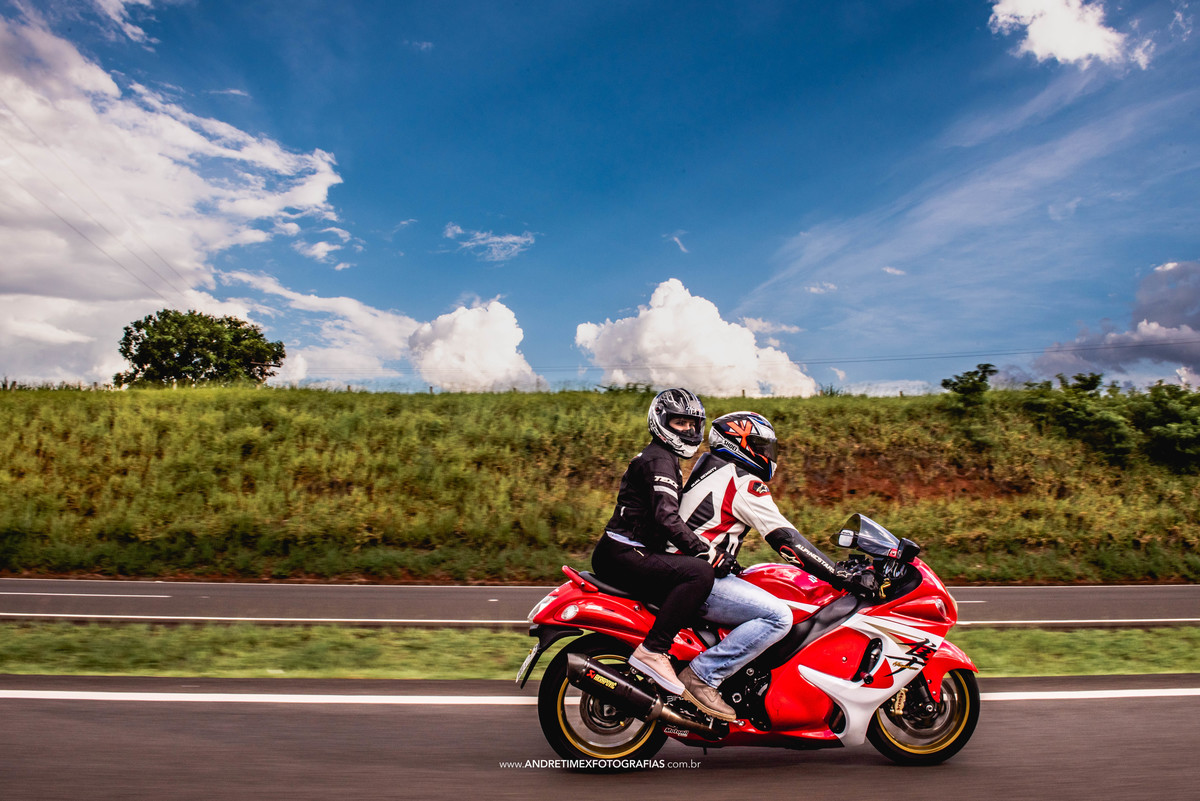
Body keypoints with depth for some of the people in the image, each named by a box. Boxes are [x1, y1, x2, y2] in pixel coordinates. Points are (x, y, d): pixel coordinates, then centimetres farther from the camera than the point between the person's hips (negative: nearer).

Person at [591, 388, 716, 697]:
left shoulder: (667, 461, 23)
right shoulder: (659, 459, -10)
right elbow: (666, 517, -23)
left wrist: (718, 546, 22)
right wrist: (705, 551, -24)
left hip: (633, 553, 11)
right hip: (620, 554, -11)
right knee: (700, 573, -27)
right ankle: (652, 650, -25)